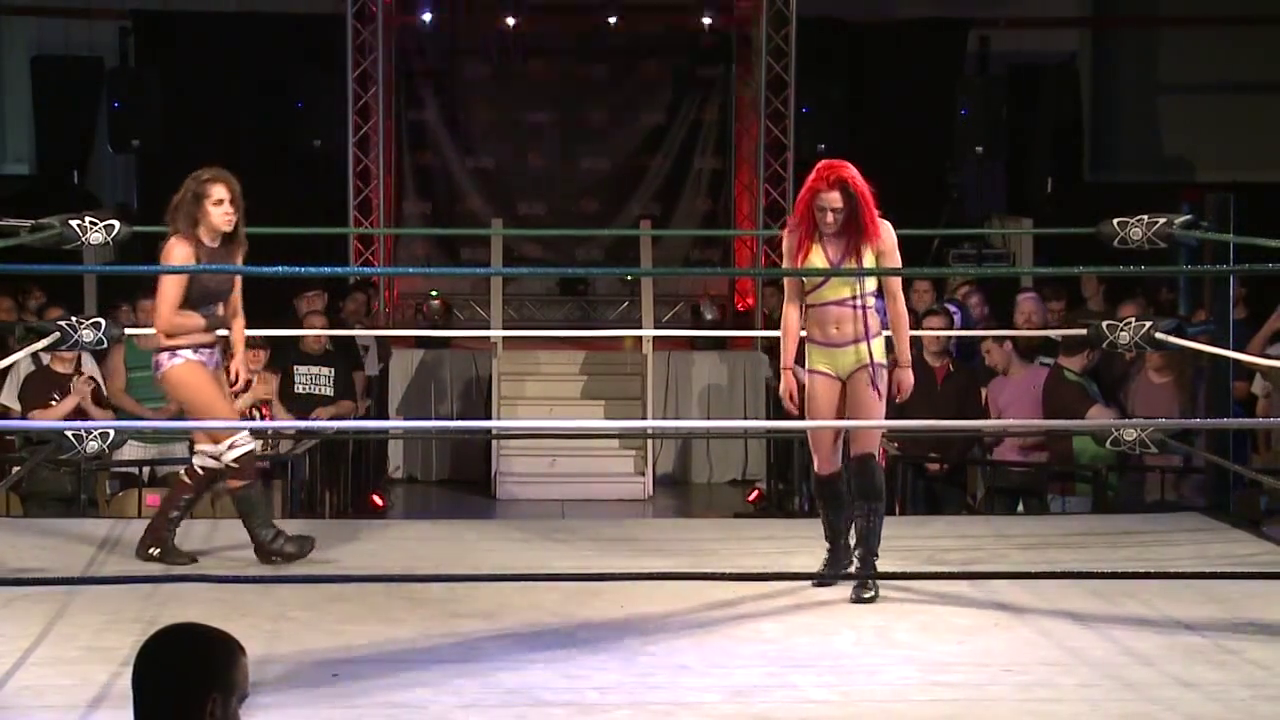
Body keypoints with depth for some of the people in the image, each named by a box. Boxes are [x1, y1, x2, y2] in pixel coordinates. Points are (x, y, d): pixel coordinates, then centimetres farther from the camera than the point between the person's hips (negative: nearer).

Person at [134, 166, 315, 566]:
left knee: (211, 455, 8)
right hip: (178, 357, -8)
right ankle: (264, 537, -7)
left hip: (210, 356, 8)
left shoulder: (232, 250, 7)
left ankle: (157, 539, 17)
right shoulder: (181, 248, -15)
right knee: (236, 439, -14)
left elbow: (235, 312, 15)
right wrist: (211, 319, -5)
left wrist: (239, 357, 1)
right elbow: (165, 322, -18)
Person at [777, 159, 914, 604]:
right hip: (819, 357, 2)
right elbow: (792, 303, 3)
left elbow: (894, 299, 0)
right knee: (824, 462, 7)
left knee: (864, 457, -7)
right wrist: (786, 370, 1)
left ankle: (867, 564, -6)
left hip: (866, 353, -2)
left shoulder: (877, 232, -6)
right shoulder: (797, 236, 0)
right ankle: (838, 549, 27)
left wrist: (904, 363, 1)